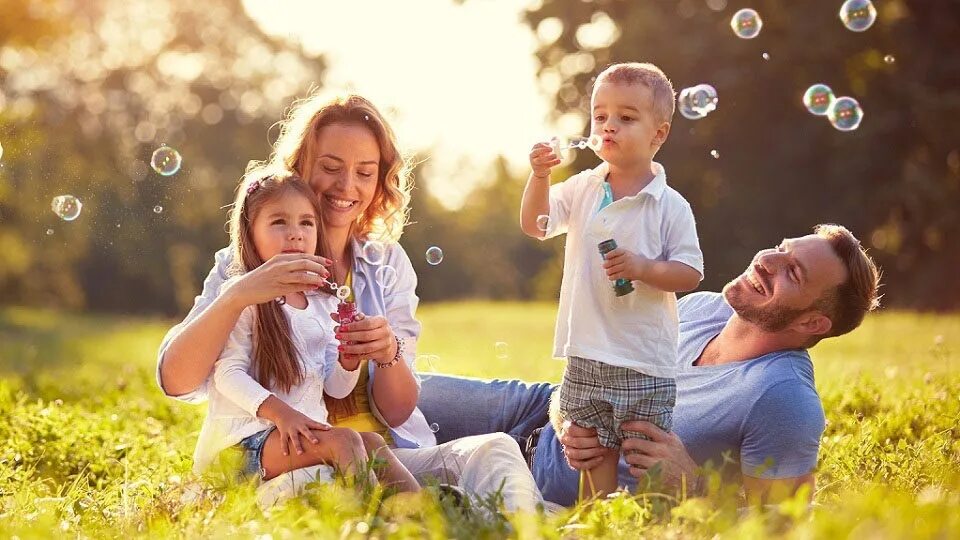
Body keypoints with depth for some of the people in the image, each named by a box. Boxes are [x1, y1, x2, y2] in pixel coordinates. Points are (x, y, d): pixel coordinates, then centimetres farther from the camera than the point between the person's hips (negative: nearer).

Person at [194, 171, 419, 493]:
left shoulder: (324, 305, 16)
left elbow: (335, 388, 16)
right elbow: (228, 373, -12)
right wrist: (279, 411, -25)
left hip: (309, 431, 6)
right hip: (252, 437, -6)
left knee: (373, 443, -22)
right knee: (344, 441, -29)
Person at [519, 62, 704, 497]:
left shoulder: (670, 206, -8)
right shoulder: (582, 189, 6)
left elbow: (690, 274, -8)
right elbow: (535, 225, 9)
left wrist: (642, 267, -24)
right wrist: (540, 177, -6)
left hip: (645, 363, -4)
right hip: (586, 355, 4)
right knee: (594, 455, 13)